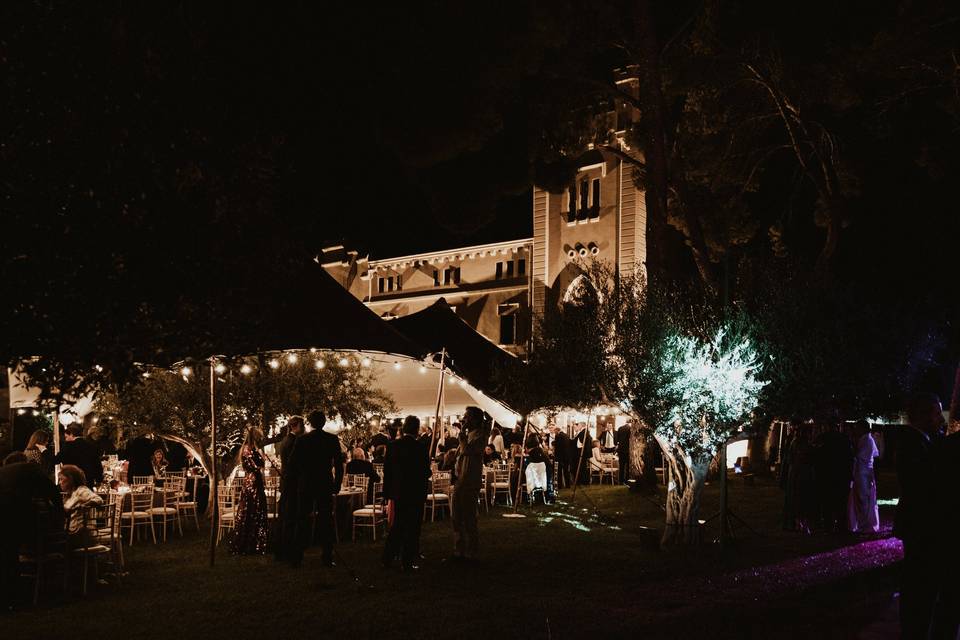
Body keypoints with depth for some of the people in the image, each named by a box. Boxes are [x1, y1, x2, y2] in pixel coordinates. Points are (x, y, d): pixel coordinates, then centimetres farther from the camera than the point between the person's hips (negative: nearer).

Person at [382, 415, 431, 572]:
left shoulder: (393, 446, -2)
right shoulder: (421, 447, -14)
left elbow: (387, 471, 2)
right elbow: (426, 472, -9)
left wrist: (388, 494, 9)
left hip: (397, 493, 4)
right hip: (415, 494, -4)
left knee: (396, 527, 16)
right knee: (412, 529, 5)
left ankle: (387, 559, 19)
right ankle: (407, 562, 7)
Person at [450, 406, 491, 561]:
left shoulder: (479, 435, -11)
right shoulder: (468, 434, 16)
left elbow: (466, 450, -26)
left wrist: (462, 435, -16)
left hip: (470, 483, -9)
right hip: (459, 481, 10)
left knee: (468, 519, -3)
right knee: (456, 518, 14)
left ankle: (470, 552, 5)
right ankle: (459, 550, 23)